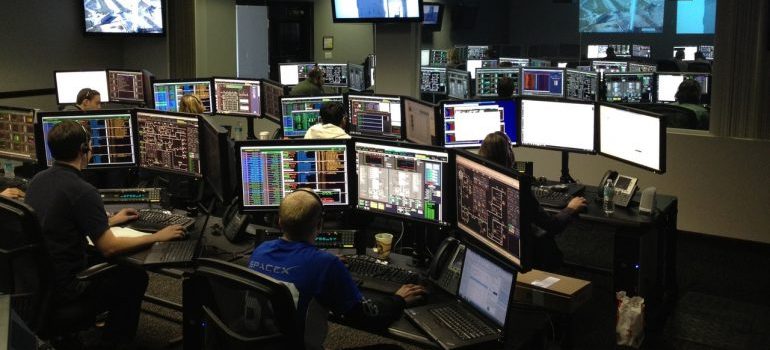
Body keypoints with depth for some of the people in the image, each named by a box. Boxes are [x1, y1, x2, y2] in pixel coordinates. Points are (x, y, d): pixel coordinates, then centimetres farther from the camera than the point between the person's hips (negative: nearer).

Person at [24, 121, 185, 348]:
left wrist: (110, 221, 25)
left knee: (106, 263, 27)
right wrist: (157, 237, -11)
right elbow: (109, 248, -23)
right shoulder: (81, 191, -24)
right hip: (62, 290, -8)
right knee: (135, 277, 10)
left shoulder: (38, 180, 3)